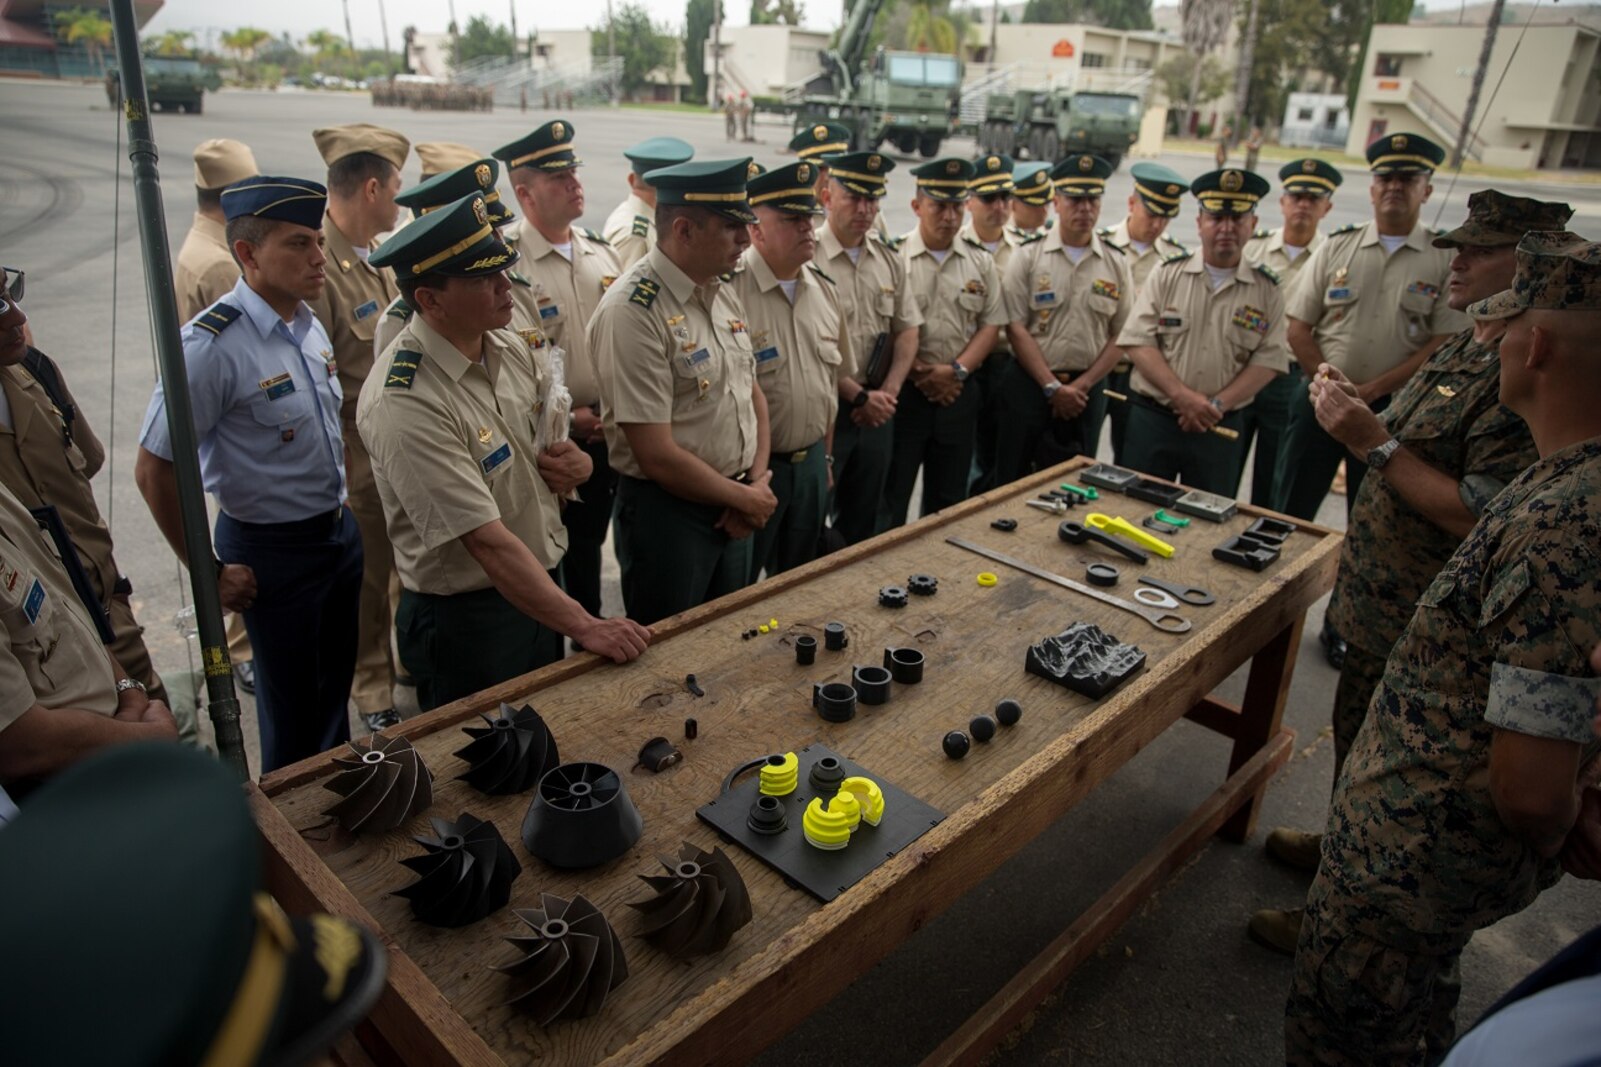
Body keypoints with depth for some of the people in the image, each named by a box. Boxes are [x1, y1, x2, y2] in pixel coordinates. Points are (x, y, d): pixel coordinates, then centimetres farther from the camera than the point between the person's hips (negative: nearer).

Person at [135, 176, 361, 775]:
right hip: (271, 549, -6)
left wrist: (344, 509, 13)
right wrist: (208, 572, -12)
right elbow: (154, 471, -18)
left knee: (335, 690, 21)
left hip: (341, 531, 7)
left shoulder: (309, 325, 1)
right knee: (292, 710, 11)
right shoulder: (212, 345, -22)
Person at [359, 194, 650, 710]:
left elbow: (557, 444, 13)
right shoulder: (404, 403, -25)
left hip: (541, 591, 7)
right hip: (464, 618, -7)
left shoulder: (515, 349, -1)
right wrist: (585, 626, -27)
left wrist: (576, 465, -11)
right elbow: (487, 540, -27)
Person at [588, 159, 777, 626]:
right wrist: (747, 498, -11)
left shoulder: (724, 294, 5)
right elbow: (658, 456, -23)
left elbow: (753, 392, 14)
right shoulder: (633, 311, -21)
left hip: (733, 510, 8)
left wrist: (757, 481, -2)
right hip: (667, 511, -8)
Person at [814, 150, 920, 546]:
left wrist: (888, 392, -3)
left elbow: (907, 331, 12)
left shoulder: (890, 259, 9)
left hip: (877, 412, 6)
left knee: (863, 523, 17)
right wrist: (859, 396, -13)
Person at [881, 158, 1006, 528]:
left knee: (948, 498, 14)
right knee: (891, 496, 2)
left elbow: (991, 324, 6)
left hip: (958, 393, 4)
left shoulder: (981, 261, 9)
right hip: (904, 390, -4)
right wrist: (917, 373, -13)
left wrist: (957, 370, -8)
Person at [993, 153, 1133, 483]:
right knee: (1012, 482, 2)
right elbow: (1016, 328, -7)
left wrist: (1081, 385, -7)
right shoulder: (1028, 257, -1)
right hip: (1029, 385, -2)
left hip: (1086, 391, 2)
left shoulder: (1116, 264, 6)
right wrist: (1052, 386, -12)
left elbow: (1120, 336, 4)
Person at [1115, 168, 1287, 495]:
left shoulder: (1267, 289, 3)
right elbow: (1139, 342, -7)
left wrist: (1217, 404, -14)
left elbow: (1267, 360, -2)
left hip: (1220, 427, 1)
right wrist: (1183, 396, -16)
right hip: (1152, 418, -1)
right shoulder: (1167, 275, 1)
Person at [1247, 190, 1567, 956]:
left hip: (1418, 626, -9)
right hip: (1380, 602, 9)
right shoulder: (1463, 350, 9)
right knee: (1358, 737, 25)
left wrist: (1376, 442, -28)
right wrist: (1354, 415, 6)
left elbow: (1480, 518, -28)